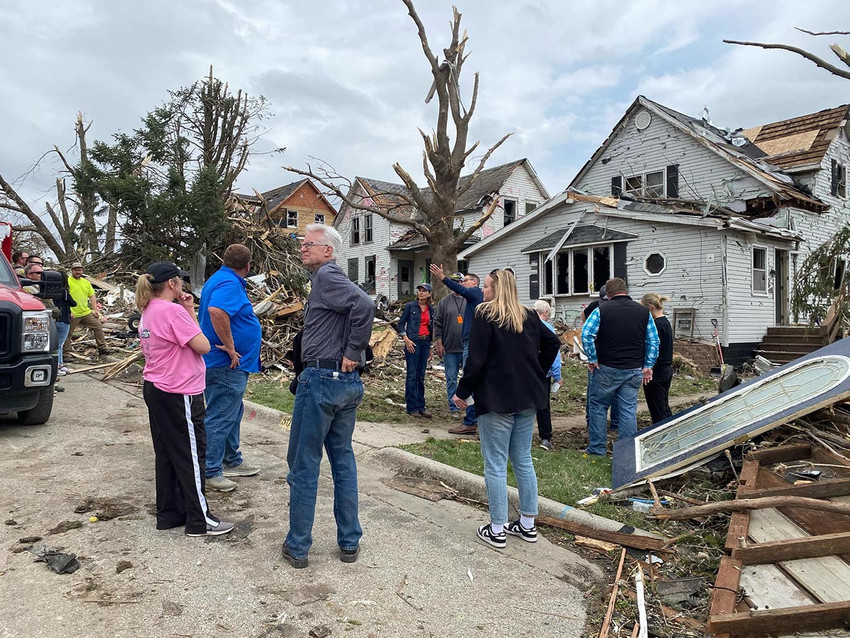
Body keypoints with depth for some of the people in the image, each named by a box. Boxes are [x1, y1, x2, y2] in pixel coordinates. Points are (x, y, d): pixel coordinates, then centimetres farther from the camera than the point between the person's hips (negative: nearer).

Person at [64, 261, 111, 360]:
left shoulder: (86, 282, 12)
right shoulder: (67, 281, -9)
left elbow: (92, 296, 16)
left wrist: (95, 309, 9)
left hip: (86, 312, 6)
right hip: (73, 314, -6)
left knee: (98, 327, 6)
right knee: (67, 334, 2)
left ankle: (102, 348, 14)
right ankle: (65, 354, 11)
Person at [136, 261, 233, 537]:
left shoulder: (148, 311, 10)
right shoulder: (173, 311, -20)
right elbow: (203, 346, -20)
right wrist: (190, 312, -10)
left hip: (155, 389, 10)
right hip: (179, 394, -10)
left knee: (166, 453, 16)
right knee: (191, 455, 0)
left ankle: (168, 513, 27)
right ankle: (199, 521, 10)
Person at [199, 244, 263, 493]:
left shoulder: (219, 279, 14)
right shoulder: (229, 284, -19)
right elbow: (216, 311, -38)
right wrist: (230, 347, -28)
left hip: (229, 364, 11)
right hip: (227, 366, -11)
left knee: (232, 414, 21)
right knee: (220, 418, -2)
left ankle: (232, 461, 34)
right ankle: (211, 472, 8)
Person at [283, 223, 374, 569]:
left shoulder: (326, 276, -11)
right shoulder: (334, 278, 17)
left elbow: (364, 305, -27)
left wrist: (352, 353, -19)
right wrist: (355, 356, 7)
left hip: (320, 380, -9)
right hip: (348, 383, 9)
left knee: (304, 465, 4)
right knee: (343, 461, 15)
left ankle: (297, 547, 16)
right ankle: (349, 543, 24)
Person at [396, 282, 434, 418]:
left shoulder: (431, 310, 12)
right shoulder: (410, 306, -2)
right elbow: (401, 323, -1)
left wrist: (430, 347, 18)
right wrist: (406, 339, -13)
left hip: (425, 342, 5)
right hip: (413, 342, -5)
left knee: (421, 375, 9)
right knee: (412, 375, -3)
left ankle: (421, 406, 16)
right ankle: (412, 407, 3)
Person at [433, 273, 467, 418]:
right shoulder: (444, 302, 4)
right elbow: (437, 324, 5)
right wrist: (439, 343, -1)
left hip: (468, 348, 0)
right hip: (449, 349, 1)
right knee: (451, 379, 6)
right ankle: (453, 408, 15)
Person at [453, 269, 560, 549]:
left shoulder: (485, 315, -10)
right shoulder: (529, 317, 9)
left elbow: (476, 359, -15)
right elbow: (552, 343, 15)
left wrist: (463, 392, -5)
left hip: (496, 399, -7)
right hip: (527, 398, 7)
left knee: (495, 464, 2)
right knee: (523, 460, 16)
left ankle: (497, 530, 9)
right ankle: (527, 524, 24)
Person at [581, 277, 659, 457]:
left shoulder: (601, 309, -5)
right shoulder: (644, 311, 6)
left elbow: (586, 334, -13)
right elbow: (653, 341, 6)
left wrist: (593, 360, -5)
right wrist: (647, 366, 10)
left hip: (607, 368, -3)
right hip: (634, 371, 3)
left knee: (598, 406, 10)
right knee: (629, 410, 7)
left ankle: (597, 448, 14)